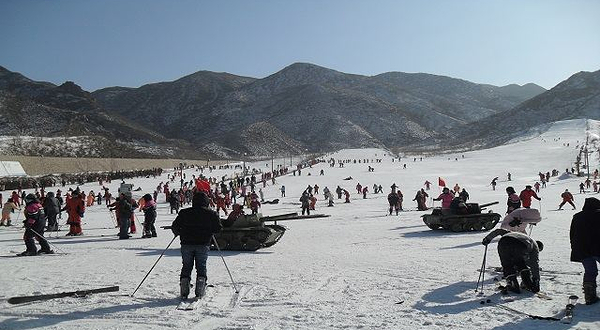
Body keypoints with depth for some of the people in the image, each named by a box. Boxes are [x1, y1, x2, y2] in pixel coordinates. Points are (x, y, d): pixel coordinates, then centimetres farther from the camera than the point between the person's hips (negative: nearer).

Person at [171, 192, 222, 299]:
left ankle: (184, 292, 5)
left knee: (186, 267, 11)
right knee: (201, 267, 9)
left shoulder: (184, 213, 2)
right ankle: (199, 292, 0)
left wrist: (177, 233, 22)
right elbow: (218, 229, 0)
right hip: (203, 245, -1)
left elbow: (175, 226, 2)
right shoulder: (211, 214, 0)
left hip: (186, 244, 1)